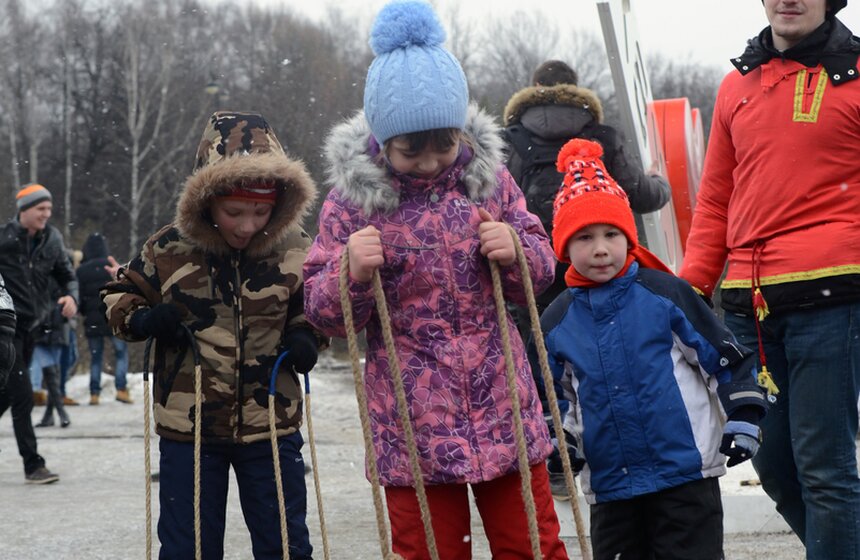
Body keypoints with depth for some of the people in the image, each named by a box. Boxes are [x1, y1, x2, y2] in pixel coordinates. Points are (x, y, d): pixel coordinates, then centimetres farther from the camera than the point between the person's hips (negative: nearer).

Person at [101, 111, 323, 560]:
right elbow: (118, 297, 9)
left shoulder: (294, 253, -3)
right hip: (188, 427, 0)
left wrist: (306, 336, -8)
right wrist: (143, 320, -12)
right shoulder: (169, 251, -6)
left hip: (271, 427, 1)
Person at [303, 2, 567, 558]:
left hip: (502, 404, 2)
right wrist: (352, 273, -22)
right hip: (413, 425, -2)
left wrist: (516, 251, -12)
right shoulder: (352, 197, -5)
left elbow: (541, 272, 10)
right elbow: (323, 314, -2)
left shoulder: (489, 177, 2)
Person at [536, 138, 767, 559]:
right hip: (609, 483, 4)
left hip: (686, 471, -3)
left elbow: (725, 355, 0)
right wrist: (560, 439, 5)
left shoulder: (664, 293, -5)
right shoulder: (556, 322, 4)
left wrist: (743, 418, -4)